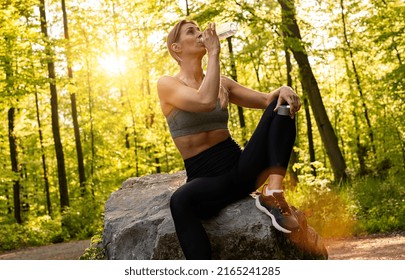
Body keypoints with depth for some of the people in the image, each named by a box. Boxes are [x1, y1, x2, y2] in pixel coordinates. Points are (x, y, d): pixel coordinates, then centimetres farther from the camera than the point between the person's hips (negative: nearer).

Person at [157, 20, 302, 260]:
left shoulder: (221, 83, 15)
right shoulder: (168, 84, -2)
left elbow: (267, 99, 9)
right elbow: (206, 101, -21)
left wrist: (283, 90, -14)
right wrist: (214, 54, -13)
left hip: (240, 166, 5)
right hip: (205, 176, -4)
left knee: (282, 104, -14)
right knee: (180, 201, -41)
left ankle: (274, 193, -27)